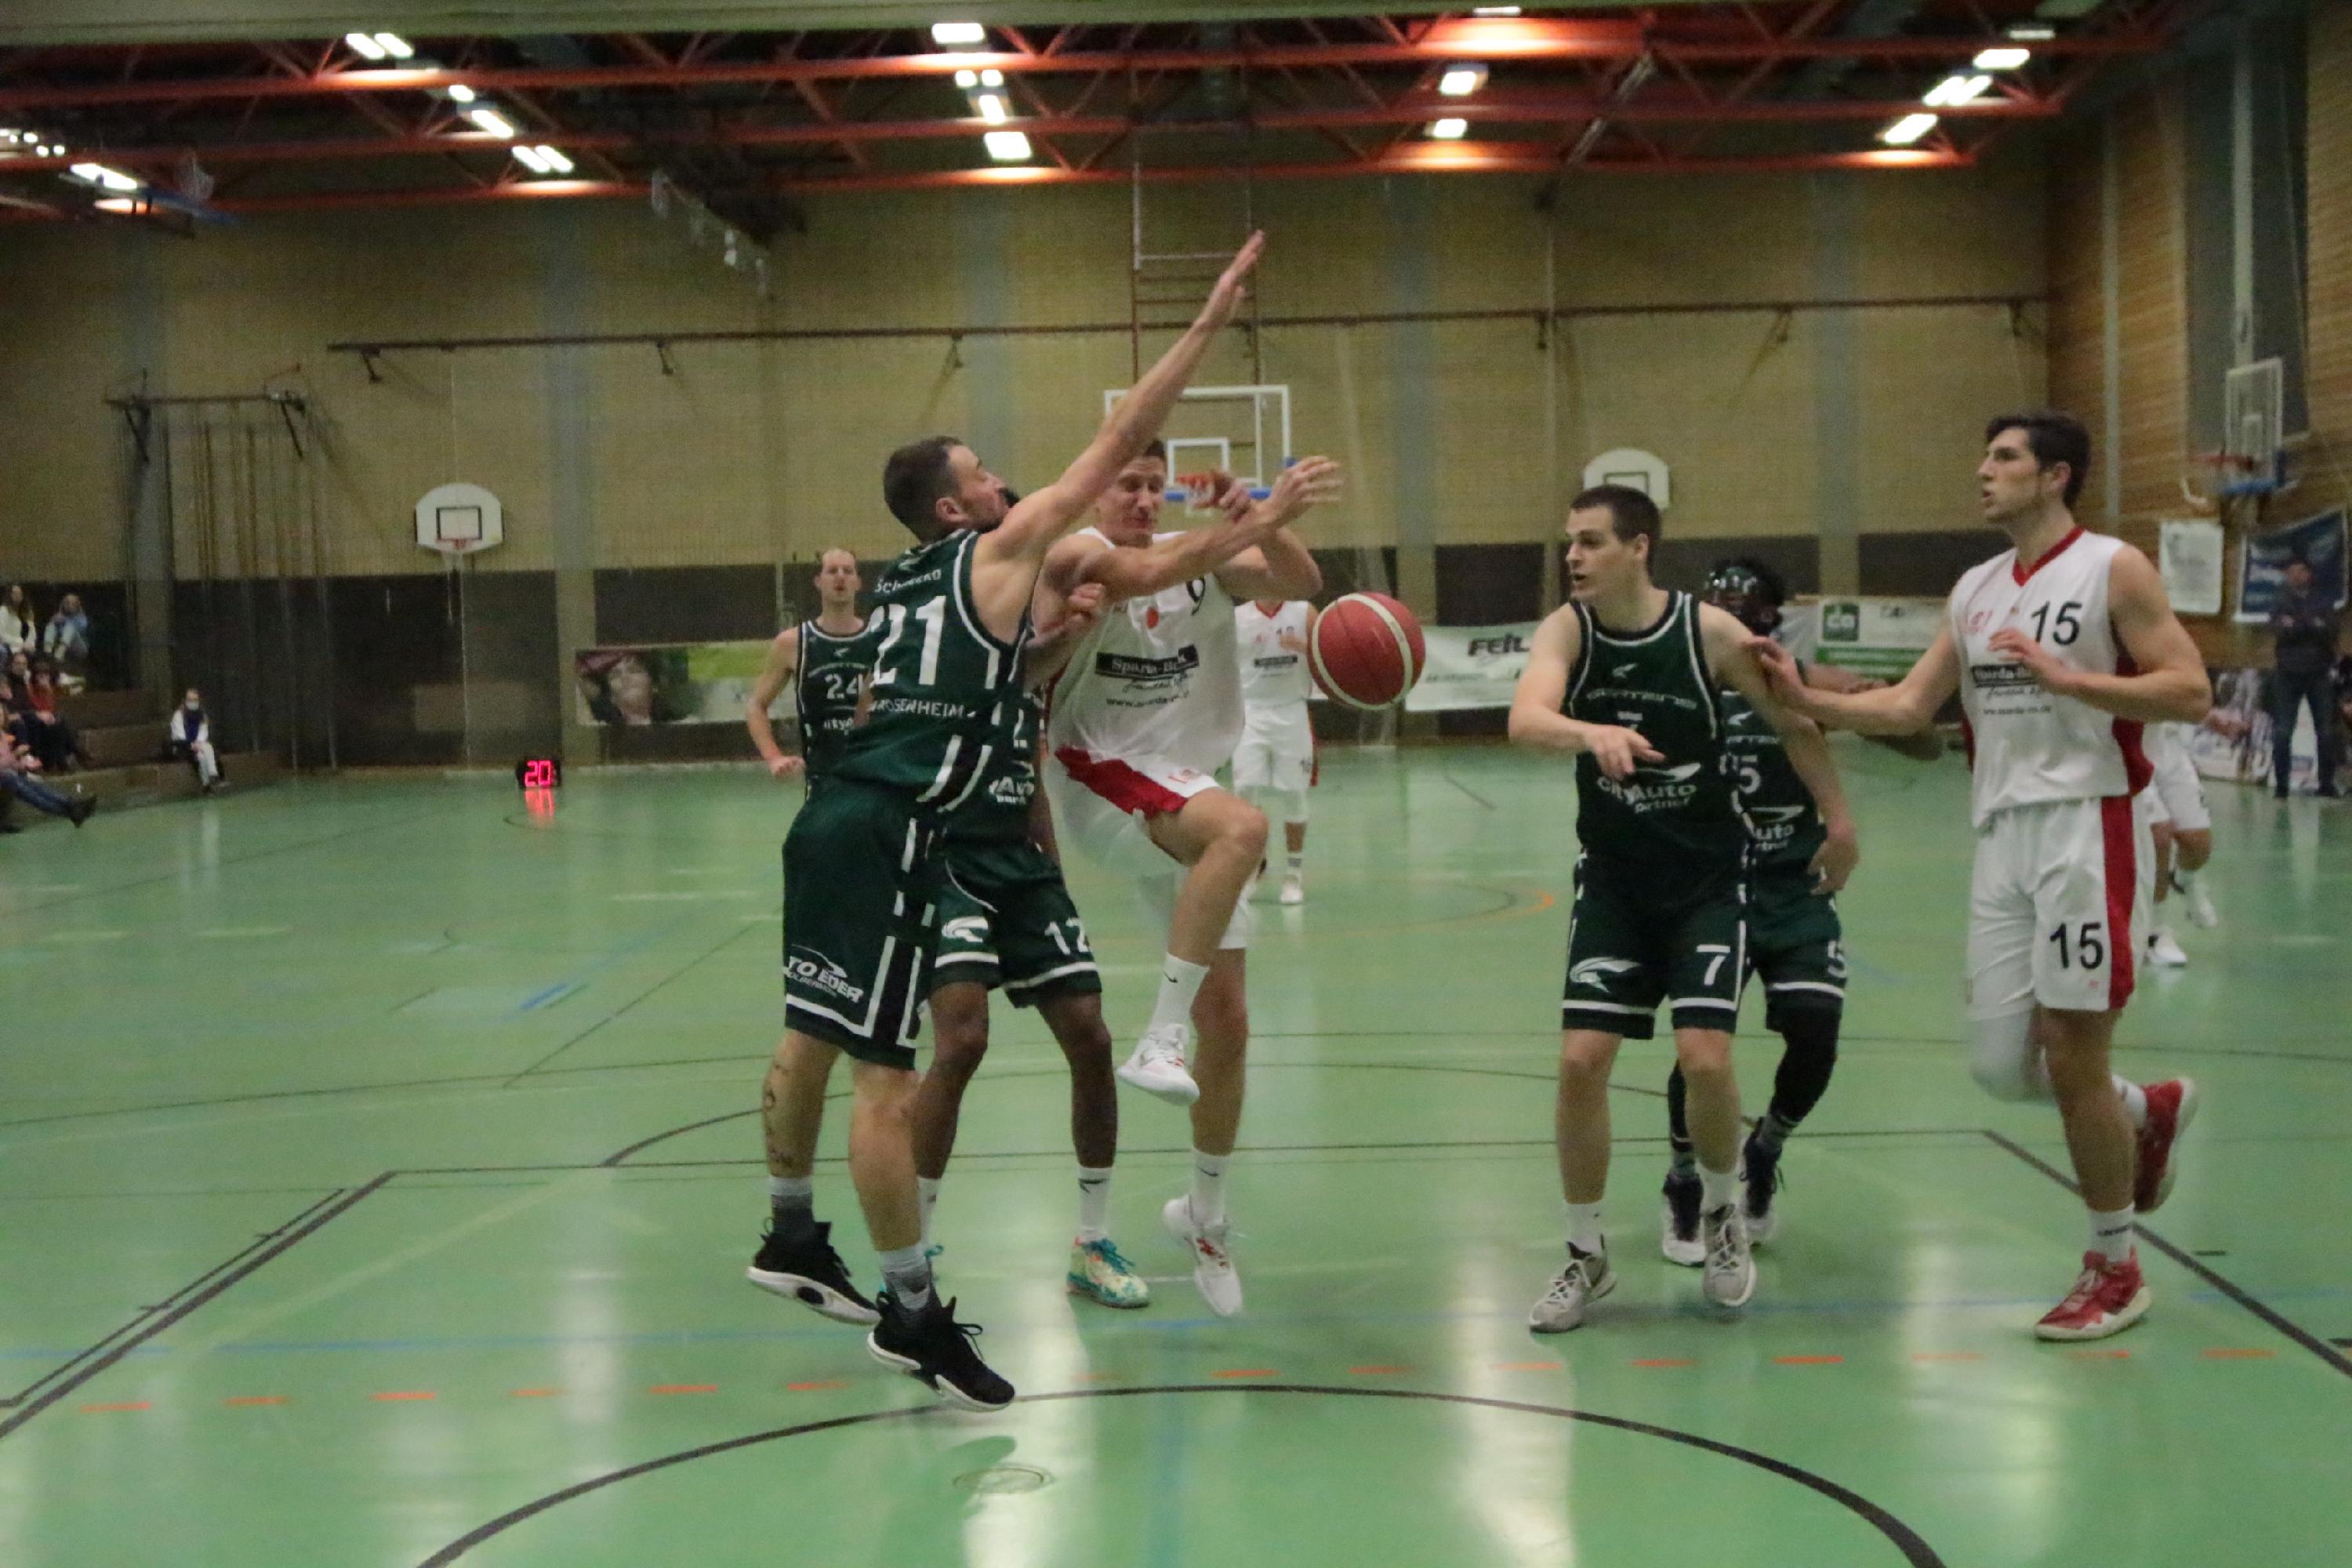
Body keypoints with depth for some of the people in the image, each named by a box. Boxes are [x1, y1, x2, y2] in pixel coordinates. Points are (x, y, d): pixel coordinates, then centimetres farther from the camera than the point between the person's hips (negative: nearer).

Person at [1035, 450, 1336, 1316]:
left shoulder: (1206, 555, 8)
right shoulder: (1078, 554, -7)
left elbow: (1301, 582, -8)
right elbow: (1146, 576, -29)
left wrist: (1263, 525, -28)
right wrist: (1261, 518, -36)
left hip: (1182, 798, 6)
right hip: (1099, 780, -6)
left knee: (1228, 1029, 5)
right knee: (1242, 825, -37)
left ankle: (1204, 1213, 25)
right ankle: (1159, 1042, -33)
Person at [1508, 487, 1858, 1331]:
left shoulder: (1710, 631, -14)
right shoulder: (1566, 630, -12)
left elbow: (1793, 722, 0)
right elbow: (1524, 719, -32)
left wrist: (1838, 820, 3)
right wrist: (1592, 733, -52)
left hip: (1707, 878, -2)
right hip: (1613, 879, 2)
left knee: (1704, 1058, -13)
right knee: (1581, 1060, -6)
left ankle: (1721, 1213, 18)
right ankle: (1586, 1256, 12)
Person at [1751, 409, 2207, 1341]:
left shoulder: (2114, 569, -5)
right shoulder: (1976, 589, 14)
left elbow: (2189, 691, -11)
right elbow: (1909, 708, 13)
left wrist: (2063, 677, -19)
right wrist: (1807, 701, 0)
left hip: (2087, 828, -6)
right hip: (2004, 837, 7)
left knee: (2071, 1057, -4)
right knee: (2001, 1064, 5)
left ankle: (2115, 1270, 13)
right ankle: (2150, 1112, 34)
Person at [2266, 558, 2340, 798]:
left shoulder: (2324, 601, 7)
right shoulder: (2281, 602, 6)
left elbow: (2331, 631, -7)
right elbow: (2278, 629, -11)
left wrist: (2296, 625, -16)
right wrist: (2313, 626, -18)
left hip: (2320, 673, 0)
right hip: (2288, 672, 0)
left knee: (2326, 731, 1)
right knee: (2282, 732, -2)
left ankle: (2327, 782, 7)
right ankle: (2281, 782, 4)